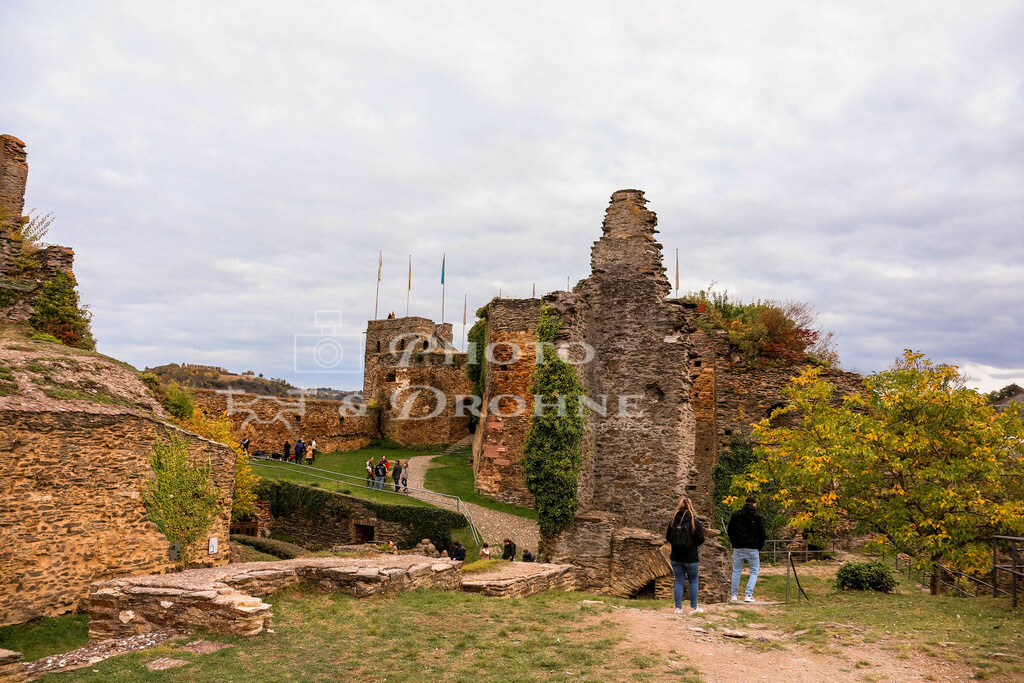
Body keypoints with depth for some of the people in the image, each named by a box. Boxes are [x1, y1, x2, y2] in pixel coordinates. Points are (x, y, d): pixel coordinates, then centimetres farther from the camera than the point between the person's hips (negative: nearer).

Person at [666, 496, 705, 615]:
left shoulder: (673, 521, -3)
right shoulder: (694, 521, -12)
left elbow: (667, 537, 4)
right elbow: (701, 540, -9)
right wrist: (694, 544, 11)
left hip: (675, 557, 3)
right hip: (691, 557, -3)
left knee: (679, 582, 10)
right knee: (694, 581, 14)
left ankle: (678, 608, 10)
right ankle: (693, 607, 18)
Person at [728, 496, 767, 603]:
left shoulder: (736, 515, 3)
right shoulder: (757, 516, -4)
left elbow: (730, 531, 8)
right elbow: (762, 534, -4)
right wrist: (759, 547, 8)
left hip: (738, 548, 2)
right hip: (752, 549, -2)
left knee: (736, 571, 12)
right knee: (754, 572, 9)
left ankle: (734, 595, 13)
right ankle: (749, 595, -2)